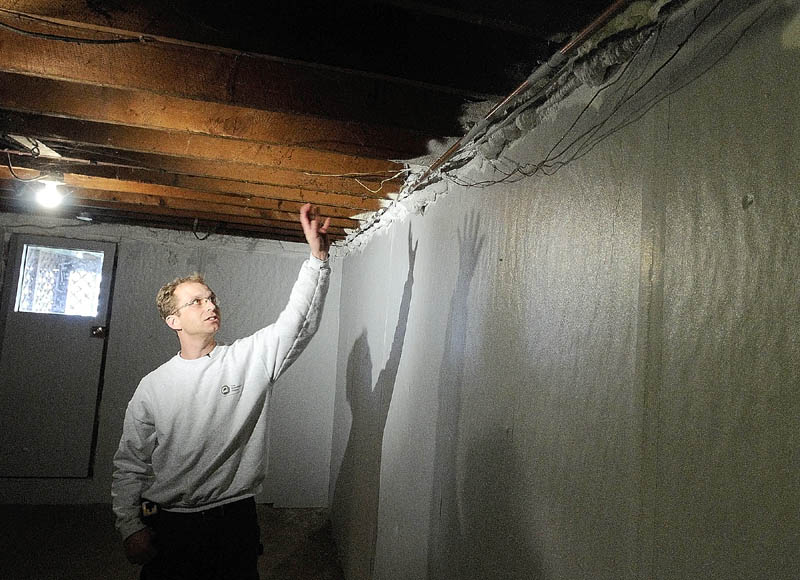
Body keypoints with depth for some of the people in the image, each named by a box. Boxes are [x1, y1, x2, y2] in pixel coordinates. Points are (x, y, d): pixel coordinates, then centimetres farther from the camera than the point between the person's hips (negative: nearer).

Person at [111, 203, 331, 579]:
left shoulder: (251, 357, -4)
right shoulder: (152, 386, 0)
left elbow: (299, 320, -17)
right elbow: (129, 465, 6)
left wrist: (317, 256, -26)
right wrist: (130, 528, -2)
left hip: (236, 520, 0)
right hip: (169, 525, 1)